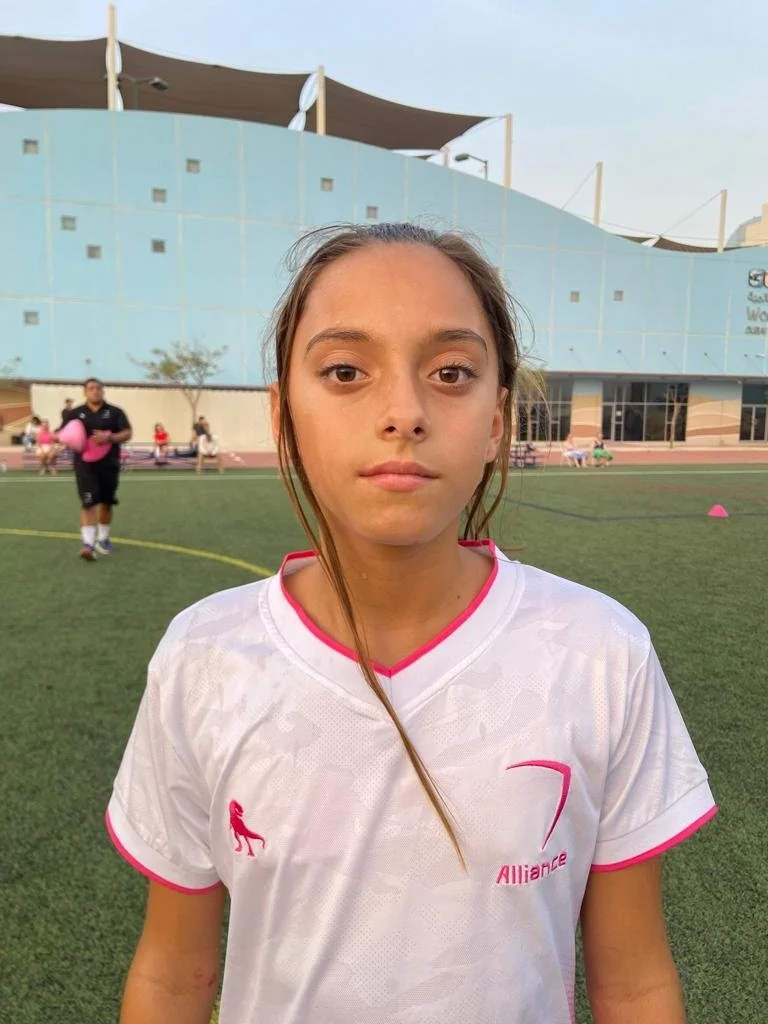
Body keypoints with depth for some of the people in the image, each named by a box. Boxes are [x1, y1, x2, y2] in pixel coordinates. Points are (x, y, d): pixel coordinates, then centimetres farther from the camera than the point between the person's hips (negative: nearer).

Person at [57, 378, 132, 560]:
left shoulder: (115, 412, 3)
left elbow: (128, 434, -5)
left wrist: (109, 438, -23)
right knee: (88, 502, -12)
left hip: (109, 464, 2)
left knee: (106, 502, 12)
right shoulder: (75, 413, 5)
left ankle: (103, 539, 30)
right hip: (85, 464, -1)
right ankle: (88, 543, -15)